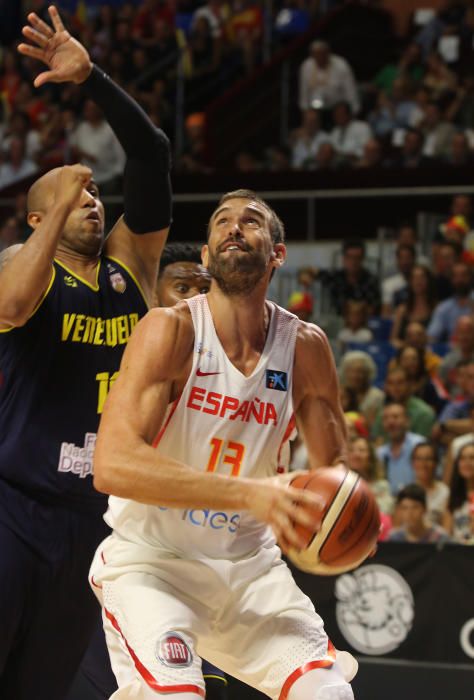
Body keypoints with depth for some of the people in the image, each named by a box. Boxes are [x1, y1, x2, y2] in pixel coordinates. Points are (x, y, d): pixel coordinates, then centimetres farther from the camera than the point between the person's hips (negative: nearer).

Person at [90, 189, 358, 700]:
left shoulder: (305, 347, -1)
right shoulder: (170, 331, -16)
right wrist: (248, 493, -36)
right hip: (150, 560, -5)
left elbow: (334, 468, 12)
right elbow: (111, 464, -28)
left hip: (248, 565, 5)